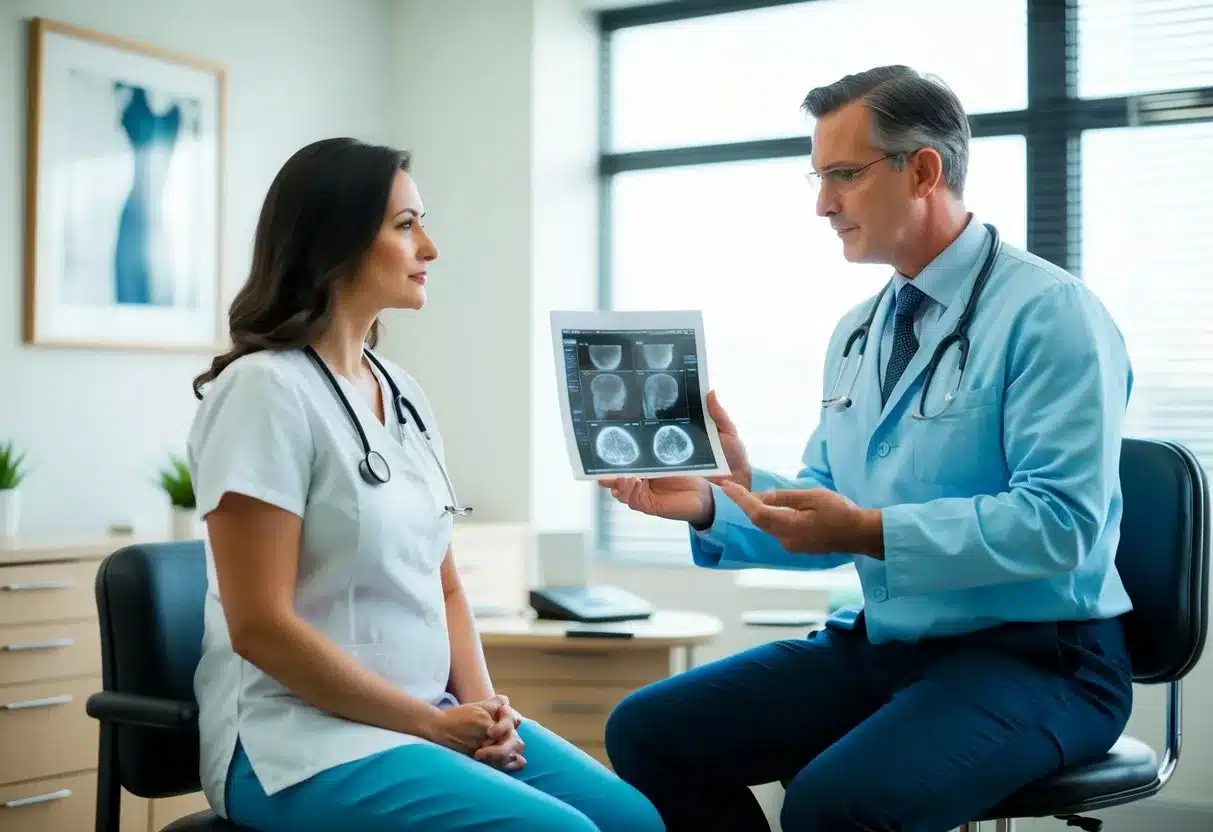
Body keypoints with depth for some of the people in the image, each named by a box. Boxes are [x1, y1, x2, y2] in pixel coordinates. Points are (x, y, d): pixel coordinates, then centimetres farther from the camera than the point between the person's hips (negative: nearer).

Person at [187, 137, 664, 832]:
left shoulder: (404, 394, 10)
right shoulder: (266, 389, -12)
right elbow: (260, 626, -17)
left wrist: (482, 703, -3)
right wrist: (432, 723, -13)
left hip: (431, 719, 7)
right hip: (305, 740, -7)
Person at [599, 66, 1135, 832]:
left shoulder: (1048, 313, -12)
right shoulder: (857, 334, 11)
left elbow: (1062, 521, -22)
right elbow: (832, 523, 12)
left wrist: (873, 533, -27)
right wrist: (713, 505, -6)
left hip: (1031, 657, -7)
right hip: (881, 644, 7)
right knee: (648, 733, -4)